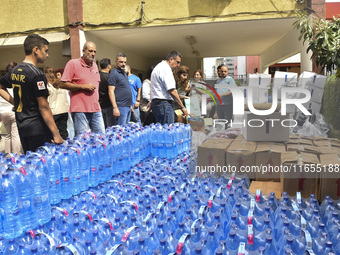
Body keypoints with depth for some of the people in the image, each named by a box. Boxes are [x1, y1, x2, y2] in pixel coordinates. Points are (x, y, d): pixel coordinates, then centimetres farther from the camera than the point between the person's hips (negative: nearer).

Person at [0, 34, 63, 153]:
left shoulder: (14, 71, 8)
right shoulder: (37, 74, -16)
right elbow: (43, 107, -19)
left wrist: (16, 103, 16)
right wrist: (56, 134, -16)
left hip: (21, 128, 8)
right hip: (38, 130, -8)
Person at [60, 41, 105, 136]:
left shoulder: (95, 65, 17)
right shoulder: (73, 63, -3)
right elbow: (63, 84, -9)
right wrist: (83, 86, -15)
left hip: (96, 108, 6)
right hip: (80, 109, -6)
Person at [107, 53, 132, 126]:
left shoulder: (124, 73, 18)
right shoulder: (114, 74, -9)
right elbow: (111, 92, -15)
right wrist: (115, 108, -22)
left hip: (128, 106, 9)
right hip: (121, 107, -9)